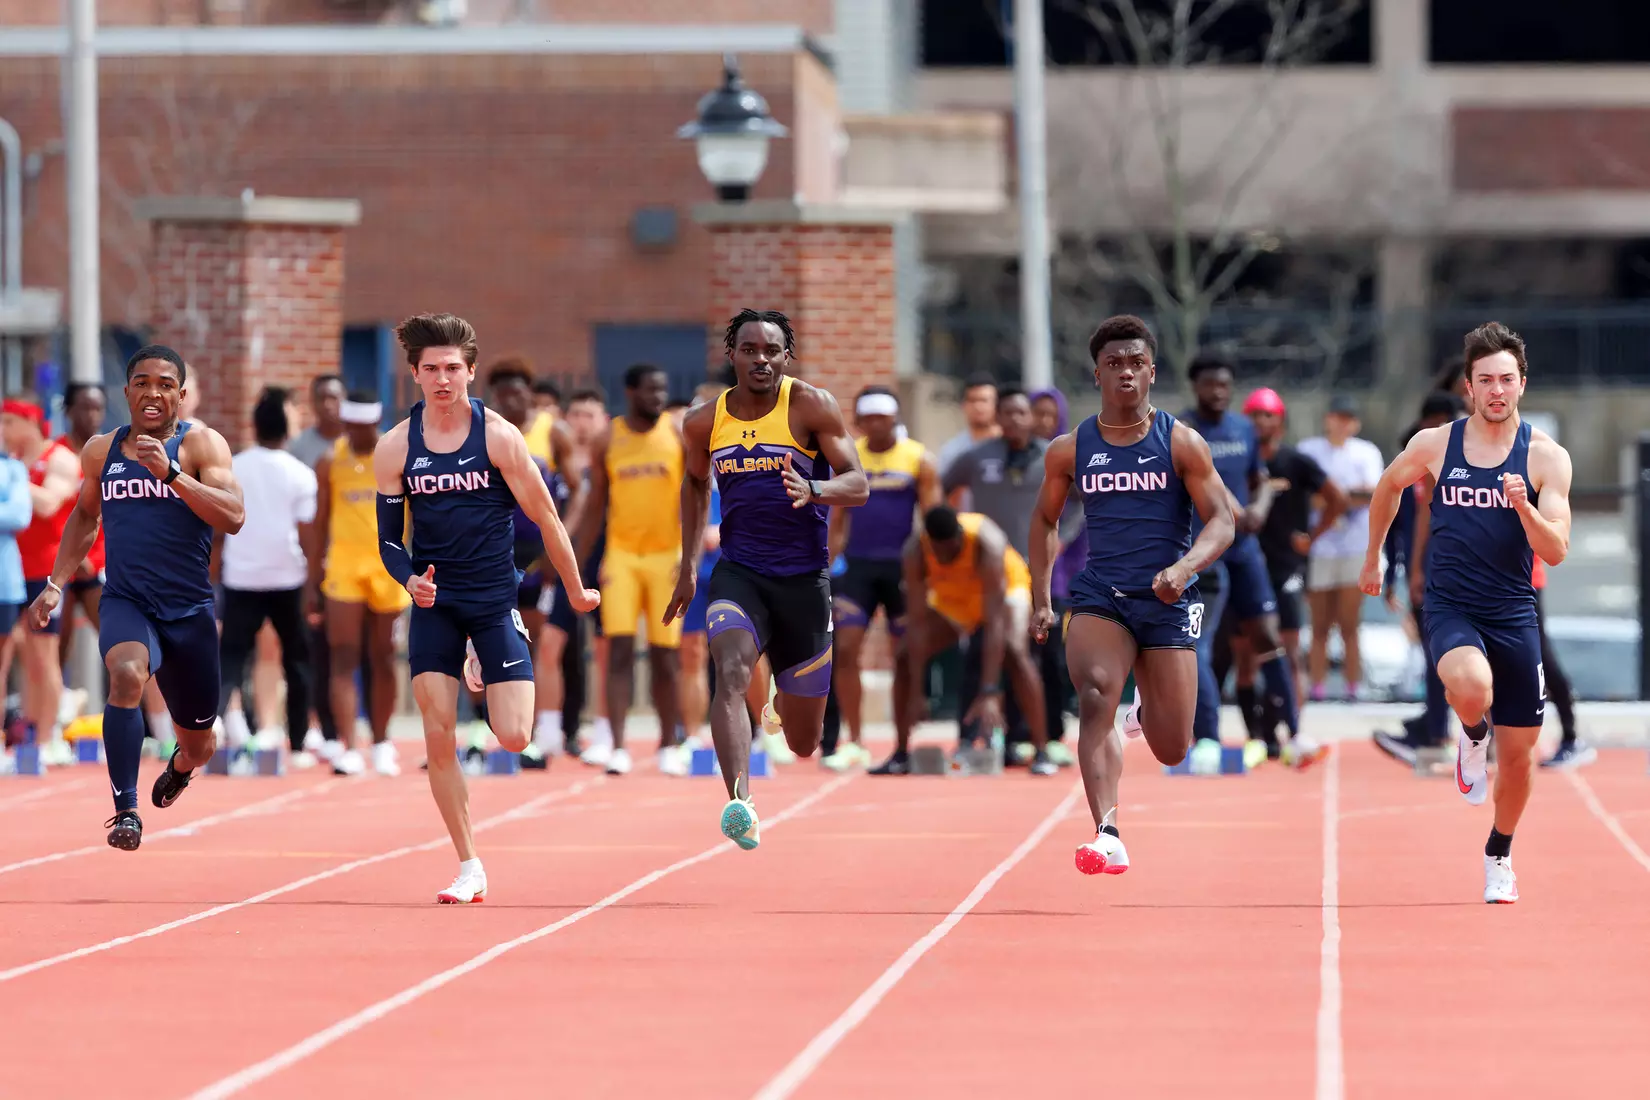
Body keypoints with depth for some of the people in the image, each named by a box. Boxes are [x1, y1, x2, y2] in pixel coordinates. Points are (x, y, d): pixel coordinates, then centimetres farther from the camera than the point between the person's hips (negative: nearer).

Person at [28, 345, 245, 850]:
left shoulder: (201, 444, -6)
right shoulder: (101, 451, 6)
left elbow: (233, 518, -20)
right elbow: (85, 516, 23)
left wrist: (170, 472, -29)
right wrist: (55, 585, 15)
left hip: (190, 610, 0)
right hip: (126, 603, 0)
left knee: (197, 745, 14)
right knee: (127, 674, -35)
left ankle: (179, 766, 54)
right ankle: (125, 810, -29)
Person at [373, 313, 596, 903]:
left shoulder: (498, 436, -9)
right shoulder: (394, 448, -2)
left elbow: (544, 517, -1)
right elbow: (389, 537, 4)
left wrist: (576, 590, 6)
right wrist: (410, 579, -17)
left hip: (496, 597, -1)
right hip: (435, 601, 1)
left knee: (514, 738, -9)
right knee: (439, 740, -7)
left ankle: (485, 670, 27)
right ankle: (469, 869, 4)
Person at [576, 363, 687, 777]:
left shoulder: (679, 434, -1)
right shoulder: (607, 441, 4)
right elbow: (596, 505, 9)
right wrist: (577, 565, 7)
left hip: (666, 554, -1)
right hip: (621, 554, 1)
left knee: (665, 655, 4)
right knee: (619, 649, -10)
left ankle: (669, 746, 16)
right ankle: (616, 746, -13)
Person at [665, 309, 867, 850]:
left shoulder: (811, 407, -6)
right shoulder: (705, 422, 4)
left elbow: (858, 485, -10)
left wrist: (813, 490, -31)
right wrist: (688, 565, 21)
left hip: (803, 577, -1)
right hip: (738, 572, 1)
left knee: (803, 741, 8)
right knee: (731, 673, -30)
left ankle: (785, 702, 47)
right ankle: (739, 804, -42)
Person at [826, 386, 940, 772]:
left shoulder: (919, 460, 0)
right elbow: (837, 521, 13)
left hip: (902, 566, -2)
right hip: (857, 564, 2)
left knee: (904, 655, 2)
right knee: (845, 649, -9)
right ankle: (854, 744, -1)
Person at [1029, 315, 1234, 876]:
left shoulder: (1181, 443, -1)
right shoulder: (1070, 449, 5)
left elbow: (1222, 521, -4)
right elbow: (1045, 519, 20)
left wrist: (1184, 567, -23)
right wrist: (1040, 600, 12)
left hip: (1167, 601, 0)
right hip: (1098, 597, 0)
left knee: (1173, 751, 2)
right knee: (1096, 695, -29)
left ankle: (1148, 709, 42)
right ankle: (1107, 836, -34)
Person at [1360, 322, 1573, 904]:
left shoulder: (1546, 457, -4)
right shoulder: (1434, 445, -3)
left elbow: (1556, 552, -10)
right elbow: (1387, 488, 19)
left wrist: (1523, 506, -27)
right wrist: (1372, 557, 25)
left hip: (1514, 613, 1)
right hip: (1450, 608, -1)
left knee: (1519, 751, 7)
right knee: (1472, 689, -34)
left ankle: (1499, 855, 33)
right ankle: (1473, 736, 2)